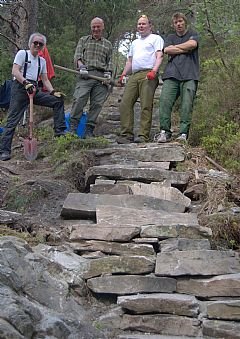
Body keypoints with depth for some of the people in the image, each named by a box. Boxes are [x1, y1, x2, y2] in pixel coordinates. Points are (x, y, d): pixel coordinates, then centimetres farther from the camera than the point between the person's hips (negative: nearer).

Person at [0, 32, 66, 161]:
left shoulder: (42, 60, 21)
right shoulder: (22, 53, 3)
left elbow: (45, 79, 19)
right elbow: (15, 71, -9)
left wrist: (53, 91, 1)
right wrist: (26, 83, -24)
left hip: (34, 90, 6)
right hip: (20, 88, -6)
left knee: (58, 100, -3)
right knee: (13, 120, -10)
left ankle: (59, 131, -1)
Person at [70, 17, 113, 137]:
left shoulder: (108, 44, 24)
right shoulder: (83, 40, 21)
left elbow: (109, 61, 19)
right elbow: (77, 56, 8)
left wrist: (108, 73, 1)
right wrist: (81, 65, -11)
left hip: (101, 76, 2)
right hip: (86, 74, -2)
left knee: (97, 103, -5)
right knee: (79, 99, -18)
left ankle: (89, 130, -1)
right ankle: (73, 127, -13)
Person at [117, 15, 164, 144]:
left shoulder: (155, 38, 11)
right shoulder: (135, 43, 33)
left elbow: (159, 56, -2)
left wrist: (154, 71, -18)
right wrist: (123, 75, 18)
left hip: (148, 75, -7)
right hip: (134, 75, 7)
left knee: (146, 106, -13)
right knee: (125, 104, -7)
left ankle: (143, 135, -17)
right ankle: (127, 134, -8)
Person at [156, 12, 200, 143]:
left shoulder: (193, 35, 21)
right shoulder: (170, 38, 27)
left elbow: (192, 44, -3)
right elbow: (166, 50, 6)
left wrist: (175, 47, 7)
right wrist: (185, 50, 3)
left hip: (189, 75, -2)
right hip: (172, 74, 2)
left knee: (187, 104, -13)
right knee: (165, 101, -16)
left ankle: (183, 133, -14)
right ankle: (165, 132, -14)